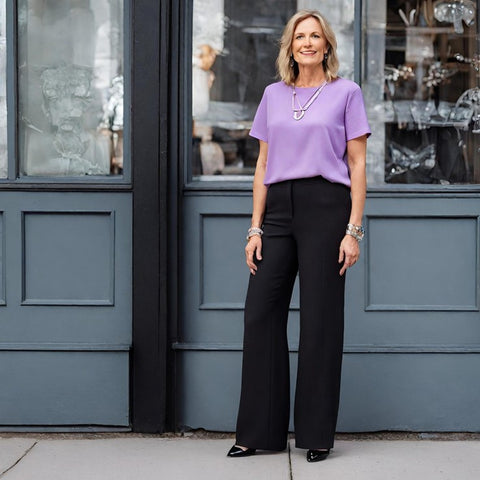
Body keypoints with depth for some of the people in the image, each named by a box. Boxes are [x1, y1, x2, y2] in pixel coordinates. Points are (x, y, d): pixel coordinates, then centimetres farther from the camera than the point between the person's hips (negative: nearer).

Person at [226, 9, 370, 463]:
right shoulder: (273, 95, 14)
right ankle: (259, 431, 11)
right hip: (279, 209, 4)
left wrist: (353, 230, -8)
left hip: (325, 205, -4)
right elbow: (263, 165, 14)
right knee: (260, 314, 1)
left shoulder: (346, 93, 4)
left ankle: (317, 434, 9)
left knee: (320, 319, -1)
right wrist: (255, 228, 6)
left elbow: (357, 165, 0)